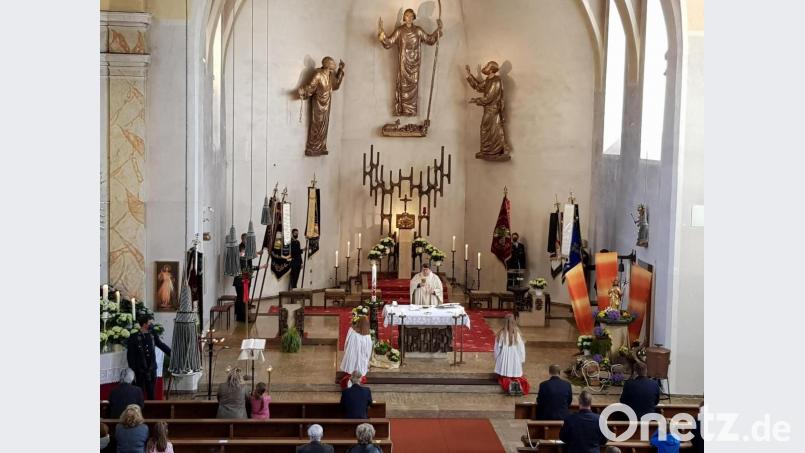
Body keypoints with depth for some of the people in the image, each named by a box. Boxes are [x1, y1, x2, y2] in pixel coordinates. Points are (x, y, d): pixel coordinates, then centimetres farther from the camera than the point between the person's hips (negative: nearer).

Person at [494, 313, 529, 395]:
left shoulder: (501, 333, -13)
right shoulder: (518, 333, -9)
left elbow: (497, 347, -4)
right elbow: (521, 348, -2)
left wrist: (497, 359, 11)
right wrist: (521, 360, 10)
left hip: (504, 359, -1)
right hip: (515, 359, 1)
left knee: (504, 378, 13)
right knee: (518, 377, 19)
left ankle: (509, 384, -21)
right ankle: (518, 383, -15)